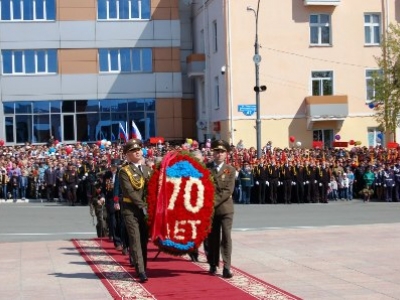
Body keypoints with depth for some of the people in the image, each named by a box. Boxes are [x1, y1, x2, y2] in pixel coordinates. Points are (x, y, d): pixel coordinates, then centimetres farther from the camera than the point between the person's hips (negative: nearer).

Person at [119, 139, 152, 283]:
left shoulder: (148, 169, 15)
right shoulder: (124, 171, -2)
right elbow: (129, 192, -12)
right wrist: (142, 206, -17)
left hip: (147, 210, 5)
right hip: (131, 210, -5)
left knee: (144, 239, 7)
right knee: (135, 239, -10)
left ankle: (142, 268, 16)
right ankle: (141, 271, -17)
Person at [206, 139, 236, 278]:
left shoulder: (230, 170, 2)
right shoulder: (205, 168, 4)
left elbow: (228, 190, -7)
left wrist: (214, 201, -14)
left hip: (225, 208, -1)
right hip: (210, 208, 1)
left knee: (226, 237, -6)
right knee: (212, 237, 7)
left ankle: (226, 267, -6)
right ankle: (213, 265, 18)